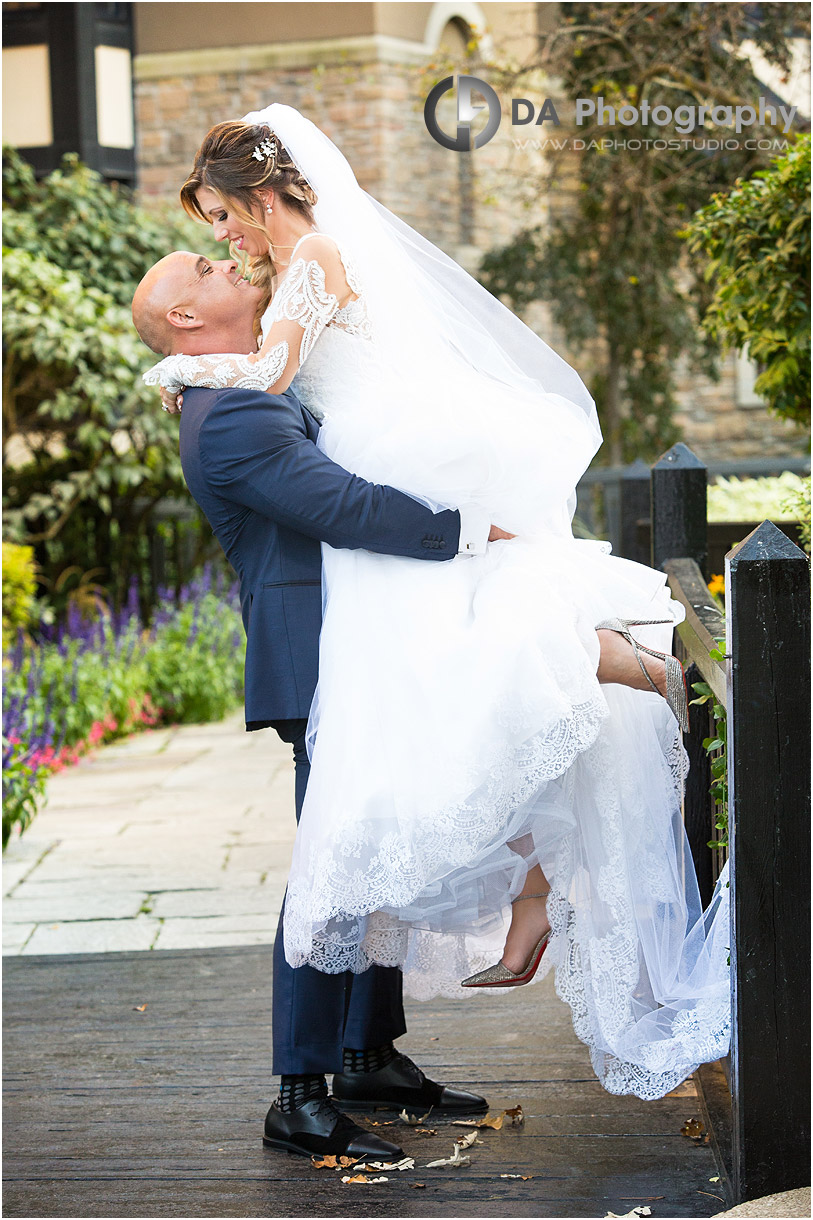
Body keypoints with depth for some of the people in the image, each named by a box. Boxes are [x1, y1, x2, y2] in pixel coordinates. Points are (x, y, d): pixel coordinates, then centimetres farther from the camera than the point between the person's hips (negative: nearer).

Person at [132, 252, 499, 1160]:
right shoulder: (231, 417, -16)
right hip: (321, 667, -11)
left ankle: (371, 1053, 26)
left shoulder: (258, 395, 18)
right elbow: (344, 507, -25)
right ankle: (300, 1101, -4)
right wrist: (471, 527, -21)